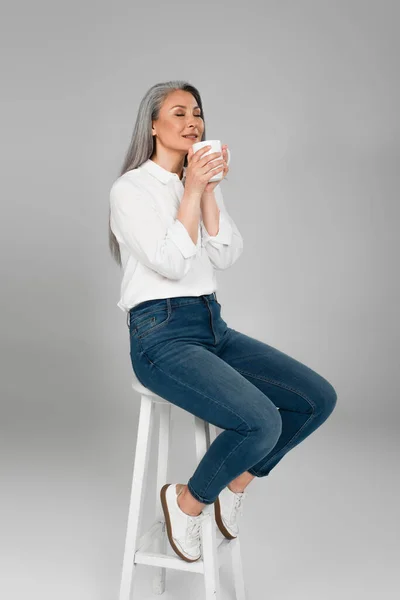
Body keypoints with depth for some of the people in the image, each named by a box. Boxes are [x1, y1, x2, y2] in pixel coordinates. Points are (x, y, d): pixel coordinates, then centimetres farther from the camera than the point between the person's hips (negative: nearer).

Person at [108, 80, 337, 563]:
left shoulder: (201, 184, 15)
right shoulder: (130, 188, -5)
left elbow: (226, 257, 1)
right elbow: (170, 263, -17)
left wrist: (209, 190, -6)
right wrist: (191, 190, -14)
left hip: (213, 326, 7)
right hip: (161, 334, -7)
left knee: (319, 398, -5)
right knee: (261, 422, -27)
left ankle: (238, 479, 15)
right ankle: (188, 500, 1)